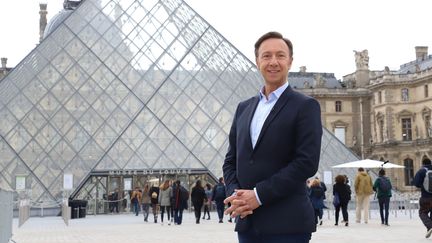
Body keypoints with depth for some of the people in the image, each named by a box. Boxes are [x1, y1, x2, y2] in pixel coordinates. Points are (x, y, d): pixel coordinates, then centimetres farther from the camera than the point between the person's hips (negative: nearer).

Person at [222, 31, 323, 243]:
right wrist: (235, 195, -5)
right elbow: (230, 160, 15)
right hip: (247, 222, 5)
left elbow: (307, 162, -12)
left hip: (287, 224, -5)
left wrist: (259, 195, -15)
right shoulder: (244, 108, 16)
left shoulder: (305, 106, -2)